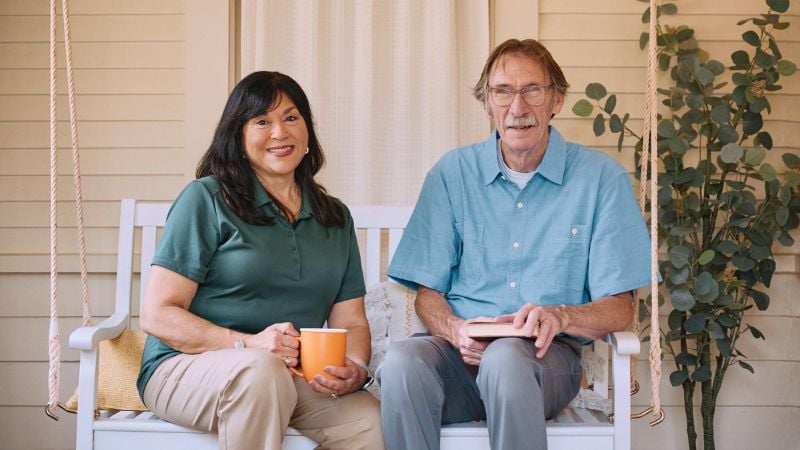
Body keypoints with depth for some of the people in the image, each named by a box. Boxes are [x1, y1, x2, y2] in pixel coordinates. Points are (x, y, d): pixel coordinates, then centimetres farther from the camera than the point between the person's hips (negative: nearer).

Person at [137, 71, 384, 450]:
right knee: (260, 370, -36)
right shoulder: (206, 199, -1)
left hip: (293, 378, 2)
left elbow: (351, 321, 14)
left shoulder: (335, 218, 16)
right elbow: (157, 315, -7)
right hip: (187, 368, -2)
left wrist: (355, 370, -10)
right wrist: (247, 344, -21)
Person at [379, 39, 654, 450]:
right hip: (462, 353, 2)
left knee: (506, 358, -37)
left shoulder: (601, 178, 5)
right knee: (403, 361, -33)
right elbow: (428, 293, 9)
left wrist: (560, 317, -20)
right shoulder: (452, 173, 10)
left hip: (549, 355, -1)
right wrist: (455, 330, -14)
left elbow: (619, 308, 2)